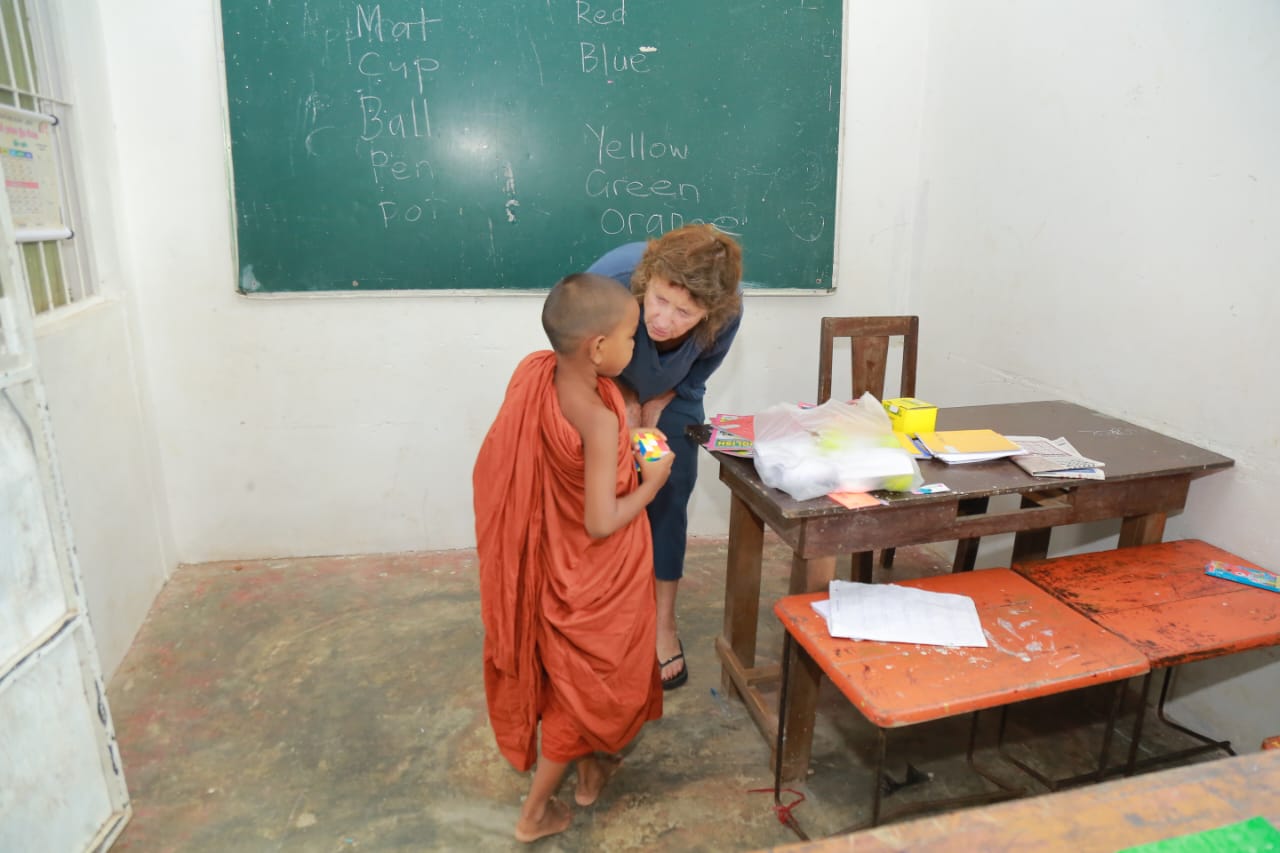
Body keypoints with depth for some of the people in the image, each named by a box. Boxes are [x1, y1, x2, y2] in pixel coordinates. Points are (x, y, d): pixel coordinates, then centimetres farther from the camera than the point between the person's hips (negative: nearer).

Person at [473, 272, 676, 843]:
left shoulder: (536, 375, -11)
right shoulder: (601, 422, -32)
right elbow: (602, 523, -28)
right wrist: (652, 482, -12)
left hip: (555, 559, 7)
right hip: (596, 578, -7)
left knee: (568, 673, 26)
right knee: (587, 683, 15)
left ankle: (590, 769, 50)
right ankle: (535, 812, 32)